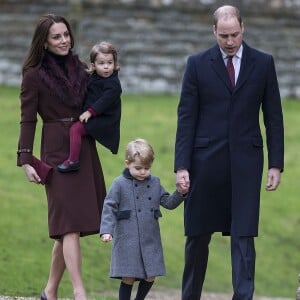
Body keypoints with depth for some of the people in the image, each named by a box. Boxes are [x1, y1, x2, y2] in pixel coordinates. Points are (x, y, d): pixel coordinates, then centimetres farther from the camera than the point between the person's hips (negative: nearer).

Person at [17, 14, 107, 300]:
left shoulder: (79, 68, 12)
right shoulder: (34, 75, -4)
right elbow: (28, 120, -5)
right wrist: (25, 160, -12)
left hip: (85, 149, 6)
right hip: (57, 151, -6)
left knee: (68, 228, 6)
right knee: (70, 224, -13)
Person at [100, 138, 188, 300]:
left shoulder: (154, 183, 9)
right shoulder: (120, 184, -4)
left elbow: (168, 202, 13)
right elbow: (109, 208, -6)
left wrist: (180, 194, -6)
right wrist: (106, 231, -17)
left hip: (150, 240, 4)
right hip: (127, 240, -4)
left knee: (150, 277, 6)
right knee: (128, 278, -2)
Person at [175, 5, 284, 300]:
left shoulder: (263, 63, 4)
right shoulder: (197, 64, 1)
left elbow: (273, 117, 6)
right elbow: (186, 118, 0)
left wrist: (276, 164, 0)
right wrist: (181, 165, -7)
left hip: (245, 162, 0)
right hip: (206, 159, 0)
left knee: (243, 235, -6)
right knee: (198, 235, 8)